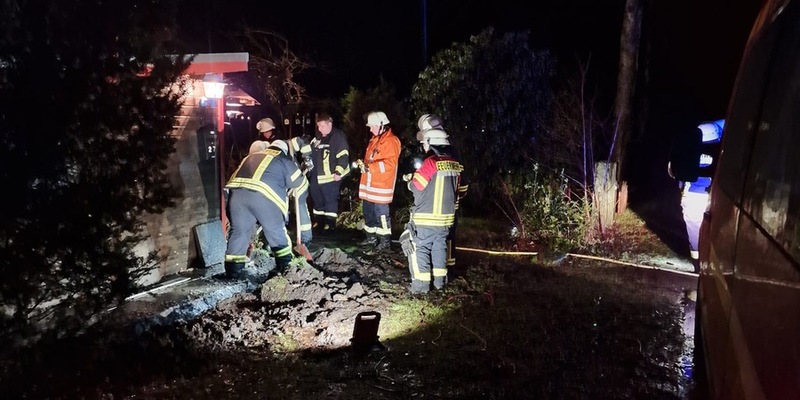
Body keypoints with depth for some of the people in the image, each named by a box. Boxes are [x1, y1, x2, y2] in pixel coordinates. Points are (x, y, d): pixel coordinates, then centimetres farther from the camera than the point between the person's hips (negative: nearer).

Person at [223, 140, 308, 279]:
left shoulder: (252, 157, 33)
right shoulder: (284, 161, 20)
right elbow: (300, 183, 25)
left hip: (237, 192, 4)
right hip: (263, 195, -4)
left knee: (239, 231, 14)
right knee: (276, 231, 12)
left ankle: (233, 270, 16)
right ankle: (285, 265, 22)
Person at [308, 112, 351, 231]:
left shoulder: (338, 136, -13)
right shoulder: (317, 137, 12)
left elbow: (343, 156, -18)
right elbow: (311, 154, 25)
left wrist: (338, 172, -21)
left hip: (331, 176, -8)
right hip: (316, 175, 8)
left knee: (330, 200, -3)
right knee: (317, 199, 16)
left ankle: (330, 223, 8)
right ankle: (319, 222, 29)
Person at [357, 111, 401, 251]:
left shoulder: (391, 141, -13)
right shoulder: (374, 139, 16)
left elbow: (390, 163, -22)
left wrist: (370, 167, -25)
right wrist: (363, 163, 7)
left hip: (381, 186, -9)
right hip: (369, 184, 9)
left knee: (381, 212, -5)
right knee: (368, 211, 15)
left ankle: (385, 240, 5)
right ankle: (371, 237, 27)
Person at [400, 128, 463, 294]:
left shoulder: (430, 163, -17)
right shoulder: (455, 165, 4)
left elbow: (415, 186, -12)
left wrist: (411, 179, 9)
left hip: (426, 218, -6)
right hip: (446, 217, 7)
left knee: (419, 248, 2)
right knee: (440, 246, 17)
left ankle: (421, 283, 2)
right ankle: (440, 280, 23)